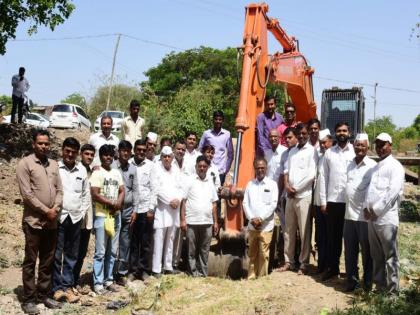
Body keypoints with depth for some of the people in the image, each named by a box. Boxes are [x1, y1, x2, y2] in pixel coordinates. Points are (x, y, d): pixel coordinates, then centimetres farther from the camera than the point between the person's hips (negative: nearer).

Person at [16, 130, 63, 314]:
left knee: (47, 261, 12)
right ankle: (28, 300, 9)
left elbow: (59, 190, 9)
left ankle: (44, 295, 22)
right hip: (33, 221, -6)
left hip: (52, 222, 6)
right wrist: (46, 211, -14)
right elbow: (27, 194, -13)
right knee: (30, 262, 2)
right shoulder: (25, 164, -7)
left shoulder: (53, 164, 11)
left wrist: (55, 209, -8)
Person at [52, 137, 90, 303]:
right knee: (57, 254, 1)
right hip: (58, 217, -4)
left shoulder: (82, 170, 9)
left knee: (72, 255, 9)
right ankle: (58, 287, 11)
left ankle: (67, 286, 17)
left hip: (76, 218, 4)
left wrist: (82, 212, 7)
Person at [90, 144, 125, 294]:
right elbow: (95, 195, -14)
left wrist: (119, 203, -11)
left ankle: (108, 279, 19)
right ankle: (98, 282, 5)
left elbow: (122, 191, 9)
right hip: (102, 216, -6)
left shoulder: (117, 173, 12)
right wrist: (112, 203, -13)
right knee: (100, 252, -2)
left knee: (112, 251, 10)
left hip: (116, 215, 6)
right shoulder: (97, 173, -7)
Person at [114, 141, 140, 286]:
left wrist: (135, 210, 4)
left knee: (125, 243, 7)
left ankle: (122, 273, 15)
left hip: (128, 209, 3)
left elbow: (135, 190, 9)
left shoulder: (133, 169, 8)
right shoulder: (111, 167, -4)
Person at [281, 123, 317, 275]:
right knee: (289, 230, 9)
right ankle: (288, 261, 18)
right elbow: (286, 170, 13)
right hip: (290, 196, 6)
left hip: (304, 196, -6)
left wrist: (296, 188, -8)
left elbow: (311, 175, -11)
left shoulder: (311, 151, -3)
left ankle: (304, 264, 7)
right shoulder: (292, 151, 15)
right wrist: (287, 185, -4)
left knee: (304, 232, -1)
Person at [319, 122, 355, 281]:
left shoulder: (355, 152, 0)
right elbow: (323, 177, 6)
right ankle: (332, 267, 20)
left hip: (350, 201, -2)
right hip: (333, 200, 2)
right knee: (333, 236, 9)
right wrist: (323, 201, 2)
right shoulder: (329, 153, 7)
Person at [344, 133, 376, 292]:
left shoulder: (372, 166, -7)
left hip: (365, 216, -6)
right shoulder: (350, 164, 12)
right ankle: (352, 280, 22)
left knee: (367, 251, 6)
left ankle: (368, 282, 18)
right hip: (349, 214, 6)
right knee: (350, 250, 11)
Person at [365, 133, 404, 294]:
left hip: (386, 218, -7)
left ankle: (392, 291, 7)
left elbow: (393, 192, -15)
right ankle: (379, 286, 23)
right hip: (372, 218, 7)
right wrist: (367, 208, 0)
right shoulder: (375, 167, 19)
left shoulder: (395, 166, -5)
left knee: (390, 256, -1)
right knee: (376, 256, 13)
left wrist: (376, 210, -14)